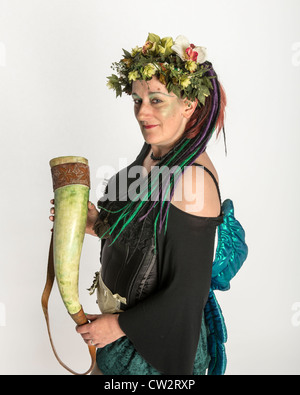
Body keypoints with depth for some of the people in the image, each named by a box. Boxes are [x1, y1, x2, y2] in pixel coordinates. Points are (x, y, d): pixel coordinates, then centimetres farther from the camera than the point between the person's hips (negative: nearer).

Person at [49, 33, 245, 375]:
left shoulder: (192, 177, -30)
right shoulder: (156, 152, -4)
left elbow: (189, 292, -26)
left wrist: (120, 324, -16)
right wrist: (98, 225, -5)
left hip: (155, 334, -7)